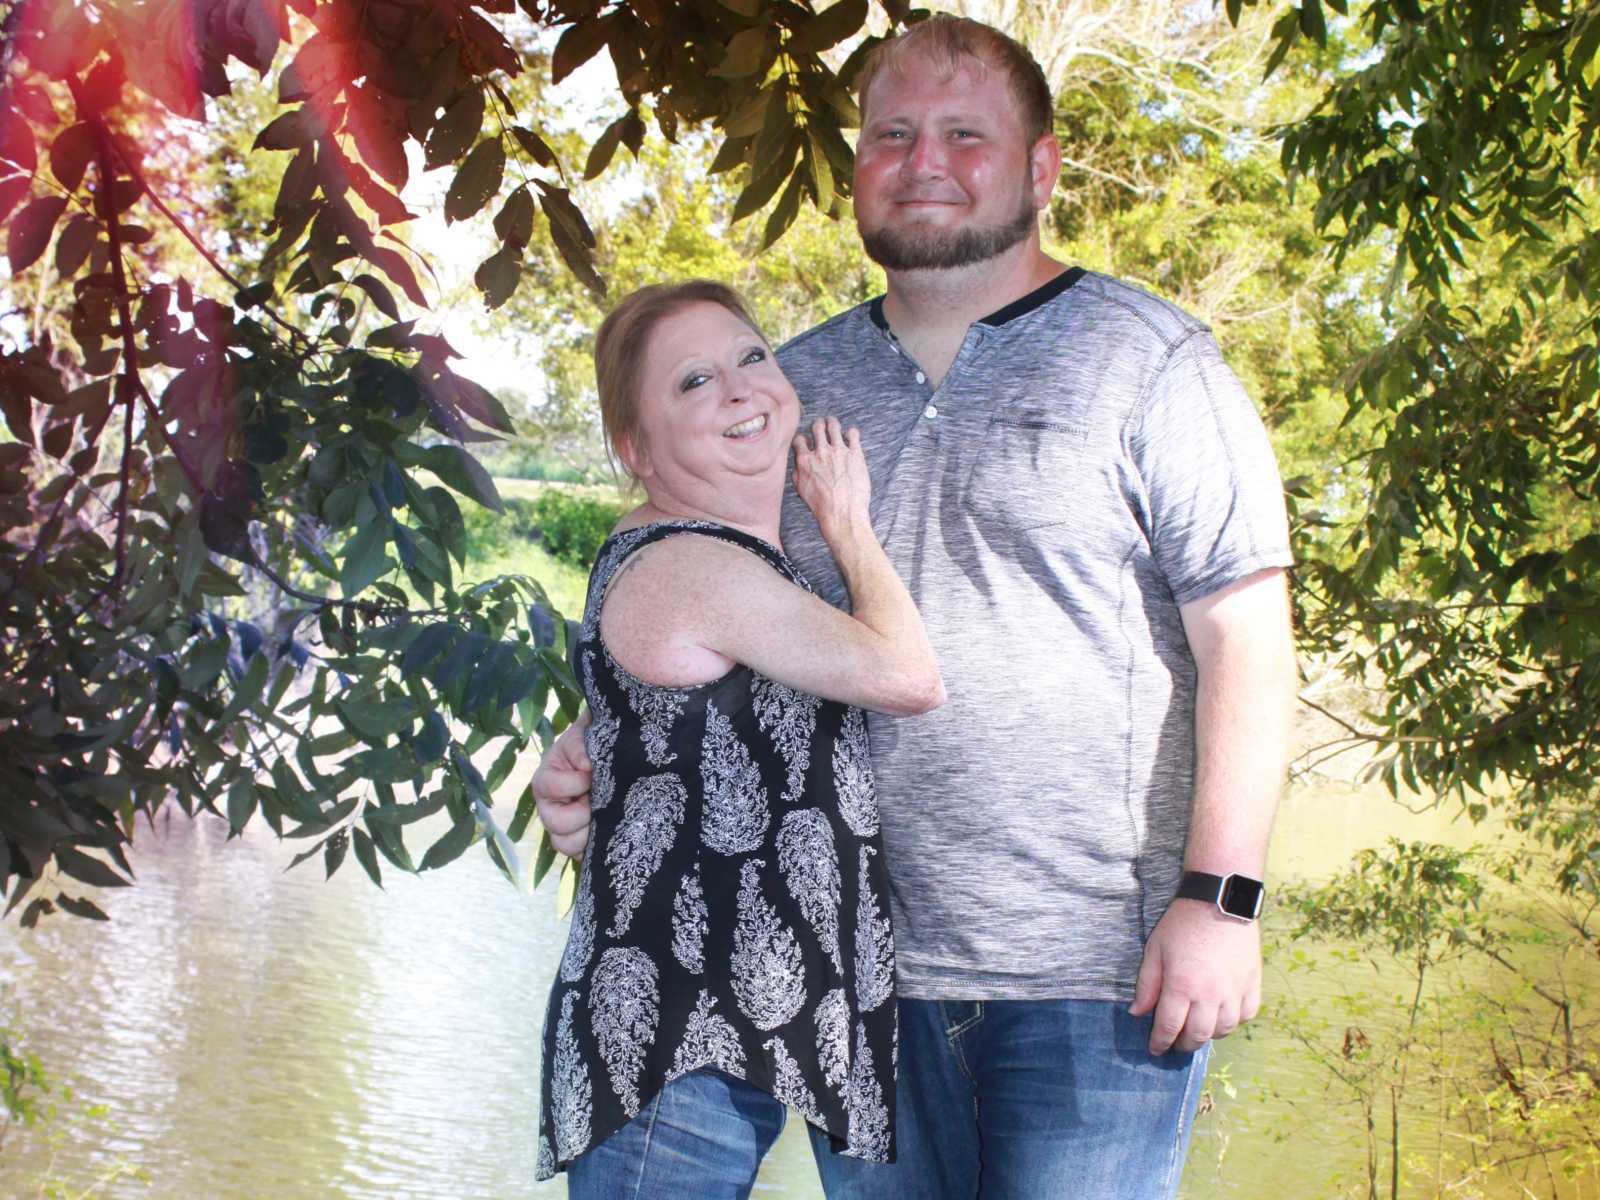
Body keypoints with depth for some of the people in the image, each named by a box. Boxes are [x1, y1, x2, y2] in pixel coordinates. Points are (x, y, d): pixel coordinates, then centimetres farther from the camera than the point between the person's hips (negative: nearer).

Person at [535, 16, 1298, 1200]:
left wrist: (1220, 897, -14)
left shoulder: (1148, 361, -1)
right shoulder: (794, 384, 12)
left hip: (1097, 969, -4)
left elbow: (1245, 637, -7)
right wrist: (599, 755, -1)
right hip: (857, 967, 4)